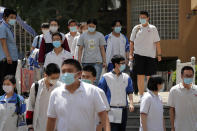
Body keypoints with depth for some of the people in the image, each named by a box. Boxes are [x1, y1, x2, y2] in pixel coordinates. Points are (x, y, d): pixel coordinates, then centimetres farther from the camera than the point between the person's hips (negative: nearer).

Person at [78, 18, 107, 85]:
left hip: (97, 62, -1)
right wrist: (79, 61, -1)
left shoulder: (100, 36, 7)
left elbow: (102, 49, 8)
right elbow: (80, 49, 7)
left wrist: (104, 61, 4)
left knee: (95, 81, -14)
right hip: (86, 62, 1)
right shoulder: (83, 36, 8)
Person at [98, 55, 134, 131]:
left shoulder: (126, 77, 8)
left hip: (123, 110, 4)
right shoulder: (106, 77, -2)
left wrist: (131, 103, -9)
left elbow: (130, 92, 7)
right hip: (111, 111, -4)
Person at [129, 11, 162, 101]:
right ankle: (141, 96, 6)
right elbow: (132, 42, 12)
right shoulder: (136, 28, 7)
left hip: (150, 56, -1)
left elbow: (157, 42, 4)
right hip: (138, 55, 1)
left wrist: (159, 54, 0)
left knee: (149, 77, 0)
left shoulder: (153, 29, 4)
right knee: (140, 76, 0)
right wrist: (131, 54, 5)